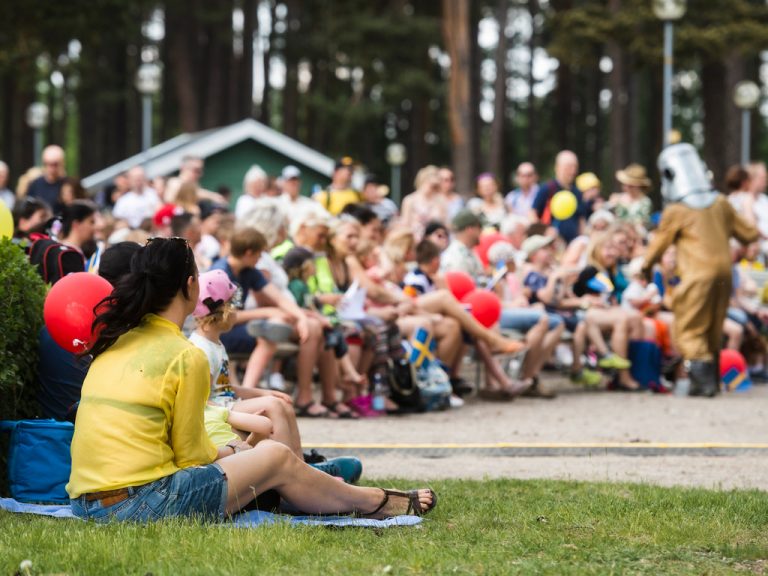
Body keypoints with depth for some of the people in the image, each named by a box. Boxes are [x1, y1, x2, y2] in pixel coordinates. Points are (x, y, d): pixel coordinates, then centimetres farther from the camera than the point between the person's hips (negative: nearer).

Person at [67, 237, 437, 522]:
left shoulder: (116, 343, 13)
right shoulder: (185, 356, -10)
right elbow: (191, 454, -5)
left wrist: (225, 453, 23)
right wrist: (226, 454, 17)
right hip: (141, 503, -8)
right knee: (275, 457, 10)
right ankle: (375, 503, 31)